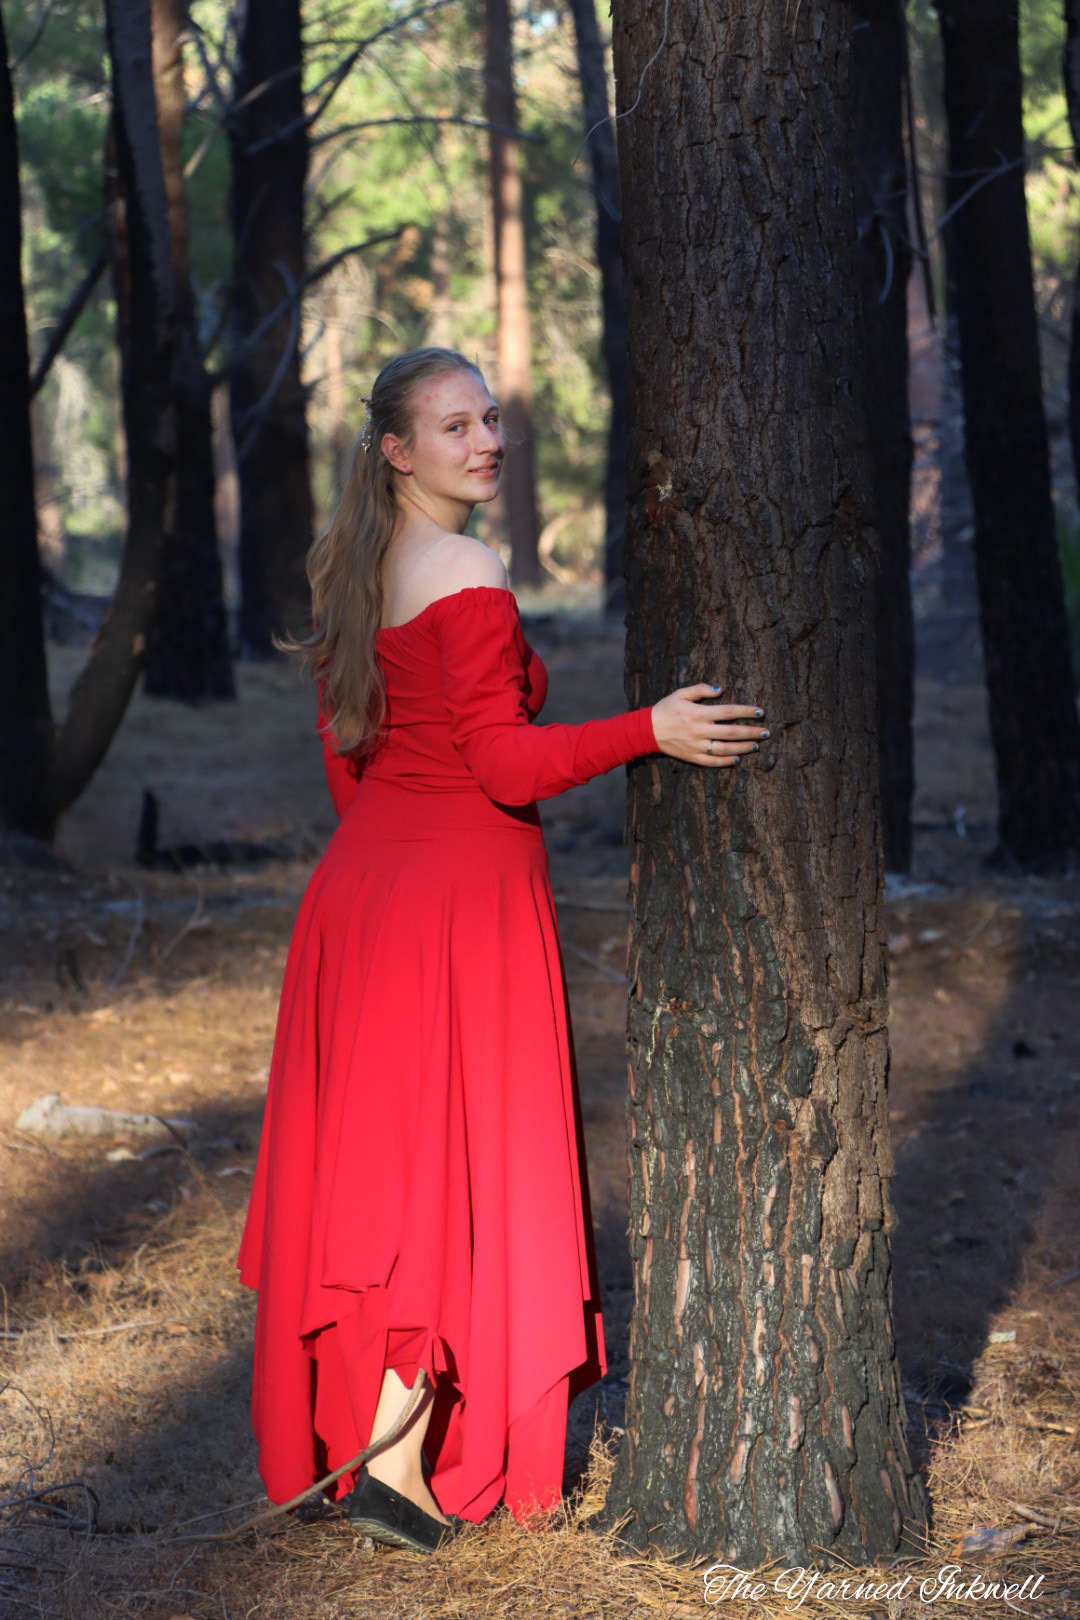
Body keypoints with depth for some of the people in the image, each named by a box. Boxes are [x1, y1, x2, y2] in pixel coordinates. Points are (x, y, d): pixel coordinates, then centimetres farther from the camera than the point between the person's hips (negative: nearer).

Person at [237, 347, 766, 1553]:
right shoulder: (468, 580, -15)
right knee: (457, 1160, -2)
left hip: (362, 877, 8)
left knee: (373, 1158, 15)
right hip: (463, 892, -8)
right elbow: (506, 765, -20)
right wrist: (651, 731, -24)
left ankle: (346, 1426, 24)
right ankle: (398, 1464, -2)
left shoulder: (353, 573, 11)